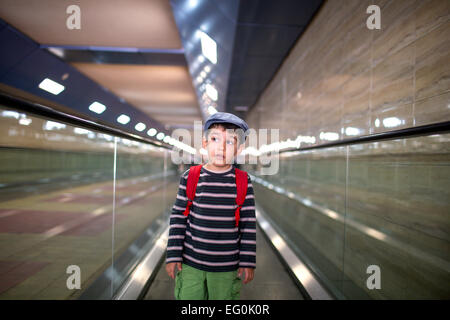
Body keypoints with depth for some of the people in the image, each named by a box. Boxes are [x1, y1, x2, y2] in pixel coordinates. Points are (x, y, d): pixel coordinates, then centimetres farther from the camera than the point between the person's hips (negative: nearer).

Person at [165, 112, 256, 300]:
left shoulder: (243, 182, -6)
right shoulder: (190, 178, -5)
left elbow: (249, 224, -1)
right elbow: (178, 218, 0)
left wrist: (248, 262, -1)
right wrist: (173, 256, 1)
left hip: (227, 269, 0)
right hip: (190, 265, 1)